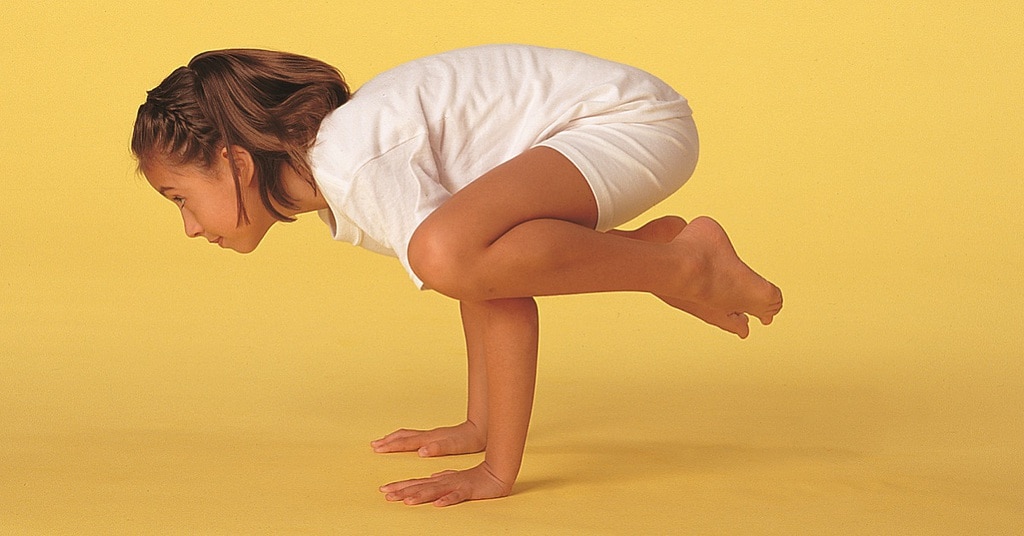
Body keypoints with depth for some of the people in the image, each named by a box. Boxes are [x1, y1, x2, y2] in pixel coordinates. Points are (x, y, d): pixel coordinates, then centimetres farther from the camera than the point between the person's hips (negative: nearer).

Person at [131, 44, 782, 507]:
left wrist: (497, 471, -25)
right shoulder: (329, 177, 9)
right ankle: (644, 247, 19)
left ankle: (683, 265, -14)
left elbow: (506, 301, -27)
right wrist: (478, 427, 21)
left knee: (449, 251, -33)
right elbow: (490, 281, 18)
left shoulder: (359, 164, -22)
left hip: (637, 120, -10)